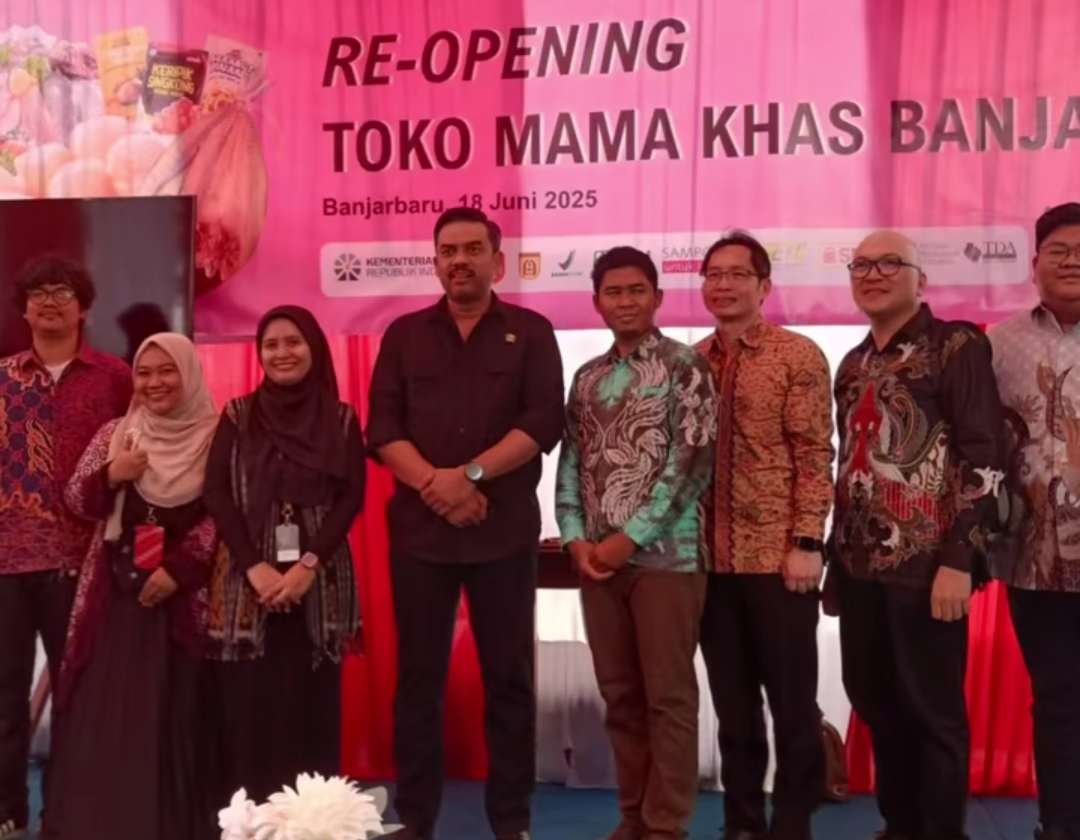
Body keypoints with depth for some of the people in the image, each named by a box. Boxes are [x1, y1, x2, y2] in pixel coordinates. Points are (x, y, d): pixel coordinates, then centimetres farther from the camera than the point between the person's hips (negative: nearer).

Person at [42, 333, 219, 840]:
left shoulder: (214, 438, -2)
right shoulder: (115, 434, 8)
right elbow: (76, 503, 8)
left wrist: (178, 569, -12)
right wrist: (110, 476, -10)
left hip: (182, 593, -2)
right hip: (115, 589, 3)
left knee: (170, 709, 0)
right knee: (100, 709, 2)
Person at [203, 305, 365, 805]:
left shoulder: (341, 419, 7)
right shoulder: (237, 416, 8)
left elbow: (352, 497, 0)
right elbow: (216, 494, 1)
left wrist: (308, 563, -12)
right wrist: (255, 566, -11)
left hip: (318, 580, 0)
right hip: (247, 577, 0)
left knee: (309, 704, 0)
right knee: (245, 704, -1)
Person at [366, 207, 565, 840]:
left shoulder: (531, 333, 6)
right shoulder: (405, 335, 11)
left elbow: (544, 421, -7)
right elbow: (382, 427, 1)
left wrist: (471, 474, -17)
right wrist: (435, 485, -14)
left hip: (506, 532, -1)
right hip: (418, 530, 2)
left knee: (509, 677, 4)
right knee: (418, 677, 6)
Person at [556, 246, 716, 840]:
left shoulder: (684, 366, -2)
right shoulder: (587, 378, 15)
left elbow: (694, 461, -10)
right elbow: (570, 462, 14)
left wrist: (630, 538, -13)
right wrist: (575, 538, -1)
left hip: (665, 554, -5)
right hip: (597, 557, 5)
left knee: (668, 695, 0)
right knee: (619, 695, 11)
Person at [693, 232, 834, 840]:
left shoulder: (799, 356, -4)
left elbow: (815, 456, -8)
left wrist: (808, 543, -14)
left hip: (779, 556, -4)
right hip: (712, 558, 4)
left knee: (792, 701, 6)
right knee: (732, 702, 13)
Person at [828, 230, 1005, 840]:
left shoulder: (956, 346, -5)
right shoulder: (855, 365, 16)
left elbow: (985, 459, -12)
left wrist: (959, 559, -18)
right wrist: (837, 559, 16)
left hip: (926, 565, -7)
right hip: (862, 566, 7)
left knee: (933, 710, 3)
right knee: (876, 704, 14)